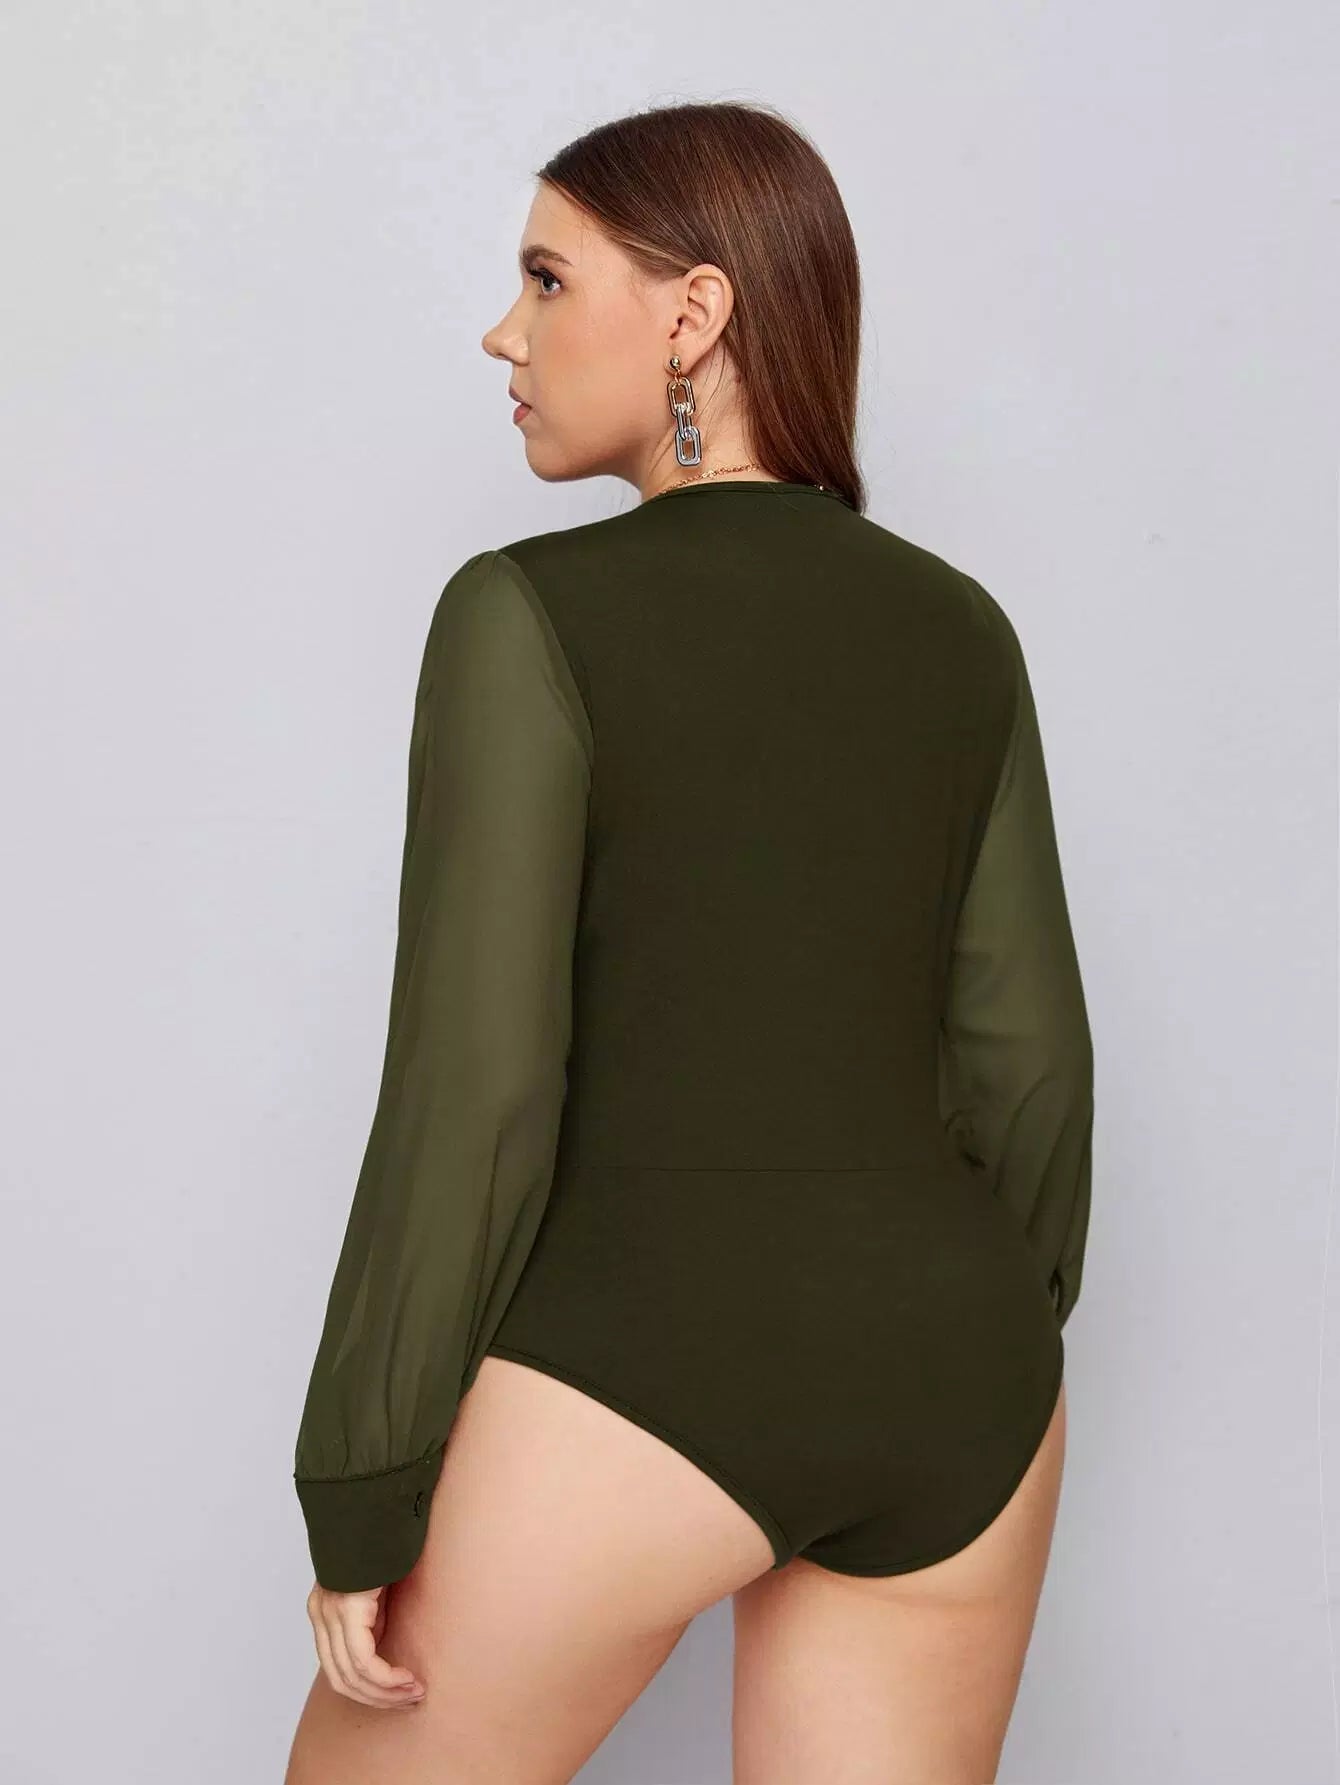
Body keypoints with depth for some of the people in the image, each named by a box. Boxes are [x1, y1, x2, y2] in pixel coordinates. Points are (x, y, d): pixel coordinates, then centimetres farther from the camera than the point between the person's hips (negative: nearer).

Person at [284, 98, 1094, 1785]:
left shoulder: (530, 616, -11)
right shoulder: (959, 627, 6)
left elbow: (470, 1096, -15)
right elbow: (1023, 1054, 8)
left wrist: (359, 1504, -6)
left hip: (635, 1385, -5)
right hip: (938, 1381, 6)